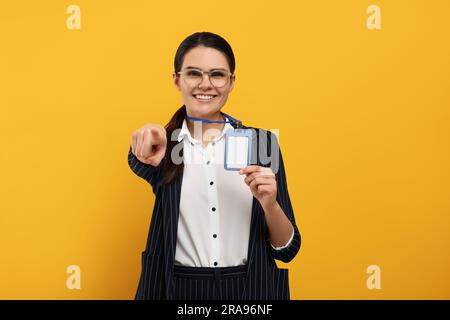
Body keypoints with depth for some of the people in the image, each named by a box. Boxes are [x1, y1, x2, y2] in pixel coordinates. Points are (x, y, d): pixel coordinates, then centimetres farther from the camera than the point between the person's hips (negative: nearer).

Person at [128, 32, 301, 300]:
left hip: (250, 289, 0)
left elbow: (287, 249, -3)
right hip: (179, 289, 0)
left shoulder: (261, 142, -4)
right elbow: (140, 163, -27)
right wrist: (148, 138, -48)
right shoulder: (164, 144, -2)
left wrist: (269, 203, -22)